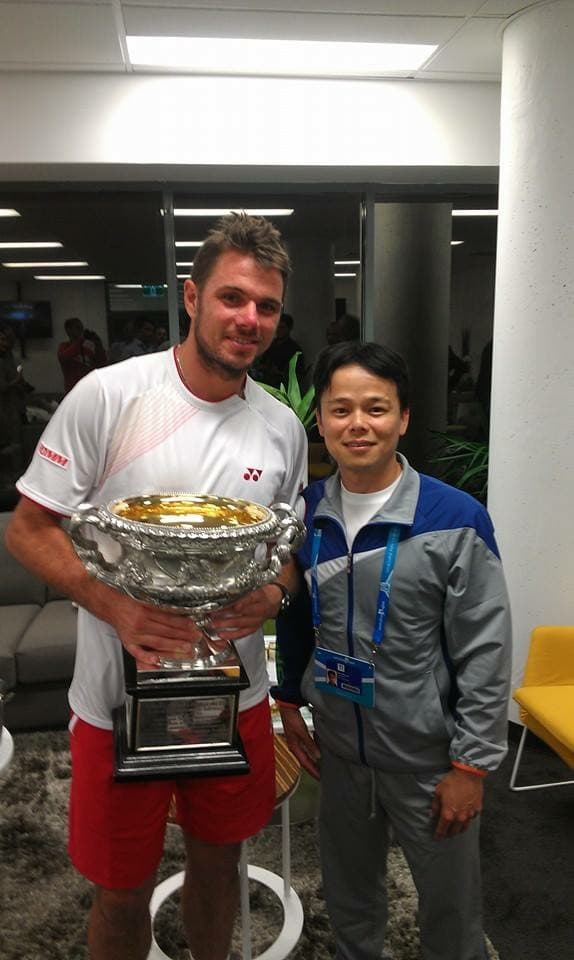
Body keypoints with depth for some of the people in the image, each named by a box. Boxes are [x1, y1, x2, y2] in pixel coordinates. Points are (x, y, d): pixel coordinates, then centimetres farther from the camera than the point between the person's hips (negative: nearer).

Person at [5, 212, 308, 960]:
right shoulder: (108, 396, -14)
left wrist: (275, 595, -15)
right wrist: (117, 607, -26)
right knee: (122, 891, 17)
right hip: (121, 697, -3)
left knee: (217, 861, 25)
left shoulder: (284, 427, -2)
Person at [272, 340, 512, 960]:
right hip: (338, 748, 4)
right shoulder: (305, 513, -5)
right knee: (348, 893, 25)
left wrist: (471, 764, -12)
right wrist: (290, 702, 11)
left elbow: (485, 653, -15)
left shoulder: (455, 521, -19)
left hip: (429, 759, -3)